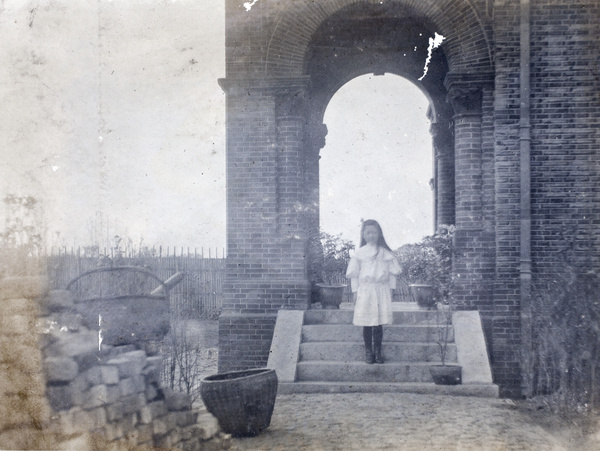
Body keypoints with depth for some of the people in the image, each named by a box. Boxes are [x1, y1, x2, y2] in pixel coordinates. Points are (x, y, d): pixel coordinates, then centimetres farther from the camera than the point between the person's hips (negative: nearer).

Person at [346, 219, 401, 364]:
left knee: (379, 322, 1)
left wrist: (391, 289, 2)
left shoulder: (385, 253, 5)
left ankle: (378, 351, 11)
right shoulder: (359, 253, 4)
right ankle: (368, 351, 12)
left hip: (381, 290, 0)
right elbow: (354, 274, 5)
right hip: (365, 290, 0)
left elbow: (392, 273, 8)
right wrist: (355, 291, 1)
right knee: (366, 323, 2)